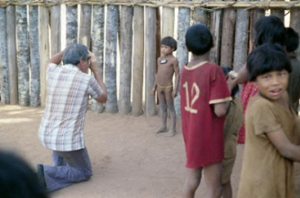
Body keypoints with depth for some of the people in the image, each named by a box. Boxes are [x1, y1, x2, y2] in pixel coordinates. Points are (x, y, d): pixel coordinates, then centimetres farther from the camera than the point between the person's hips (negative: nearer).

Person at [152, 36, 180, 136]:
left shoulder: (173, 60, -13)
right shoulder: (159, 59, 7)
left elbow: (177, 75, -12)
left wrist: (175, 89, -17)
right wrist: (154, 86, 15)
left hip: (168, 87, -6)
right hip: (160, 87, 6)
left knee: (171, 107, 2)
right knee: (162, 107, 14)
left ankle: (173, 128, 11)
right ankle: (163, 126, 25)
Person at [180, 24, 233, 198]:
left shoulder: (184, 70, 1)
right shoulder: (213, 70, -21)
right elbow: (220, 110, -25)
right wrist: (228, 93, -6)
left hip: (191, 135, 7)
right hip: (208, 138, -7)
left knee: (192, 178, 21)